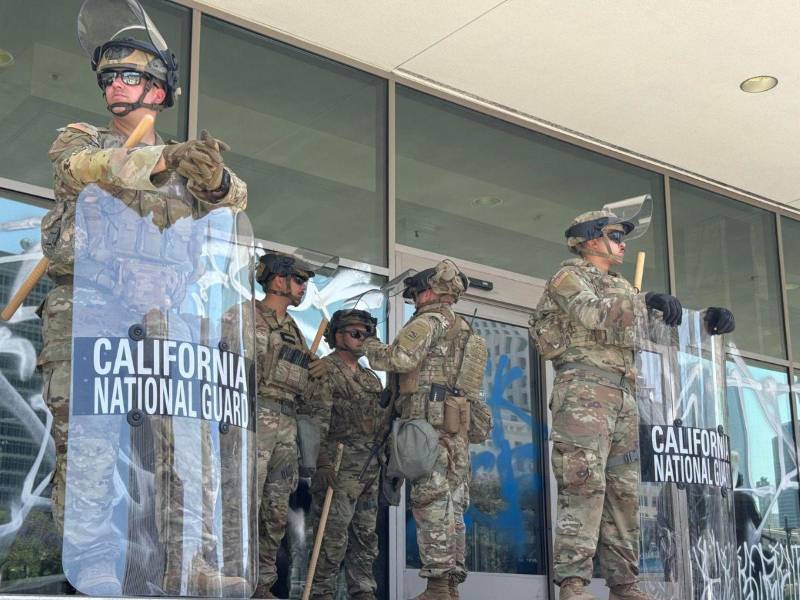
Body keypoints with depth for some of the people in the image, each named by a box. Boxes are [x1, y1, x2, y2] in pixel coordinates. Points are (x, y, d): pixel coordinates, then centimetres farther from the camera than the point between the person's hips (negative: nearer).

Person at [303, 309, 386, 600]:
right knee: (333, 534, -8)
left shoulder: (371, 378, 20)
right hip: (339, 467, -8)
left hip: (370, 468, 8)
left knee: (366, 535, 11)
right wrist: (322, 463, -23)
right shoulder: (326, 372, -5)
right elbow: (317, 420, -14)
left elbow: (384, 420, 24)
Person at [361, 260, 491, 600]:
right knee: (452, 507, 7)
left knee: (432, 504, -11)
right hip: (458, 429, 9)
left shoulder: (430, 320, -3)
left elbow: (399, 358, -16)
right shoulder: (463, 330, 26)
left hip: (432, 422, -9)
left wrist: (370, 347, 2)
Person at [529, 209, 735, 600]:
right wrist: (645, 301, -21)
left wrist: (707, 320, 8)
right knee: (584, 484, -16)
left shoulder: (621, 288, 28)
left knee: (624, 490, 5)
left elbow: (659, 326, 24)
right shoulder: (569, 277, 4)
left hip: (622, 396, 8)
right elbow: (591, 313, -16)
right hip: (584, 389, -8)